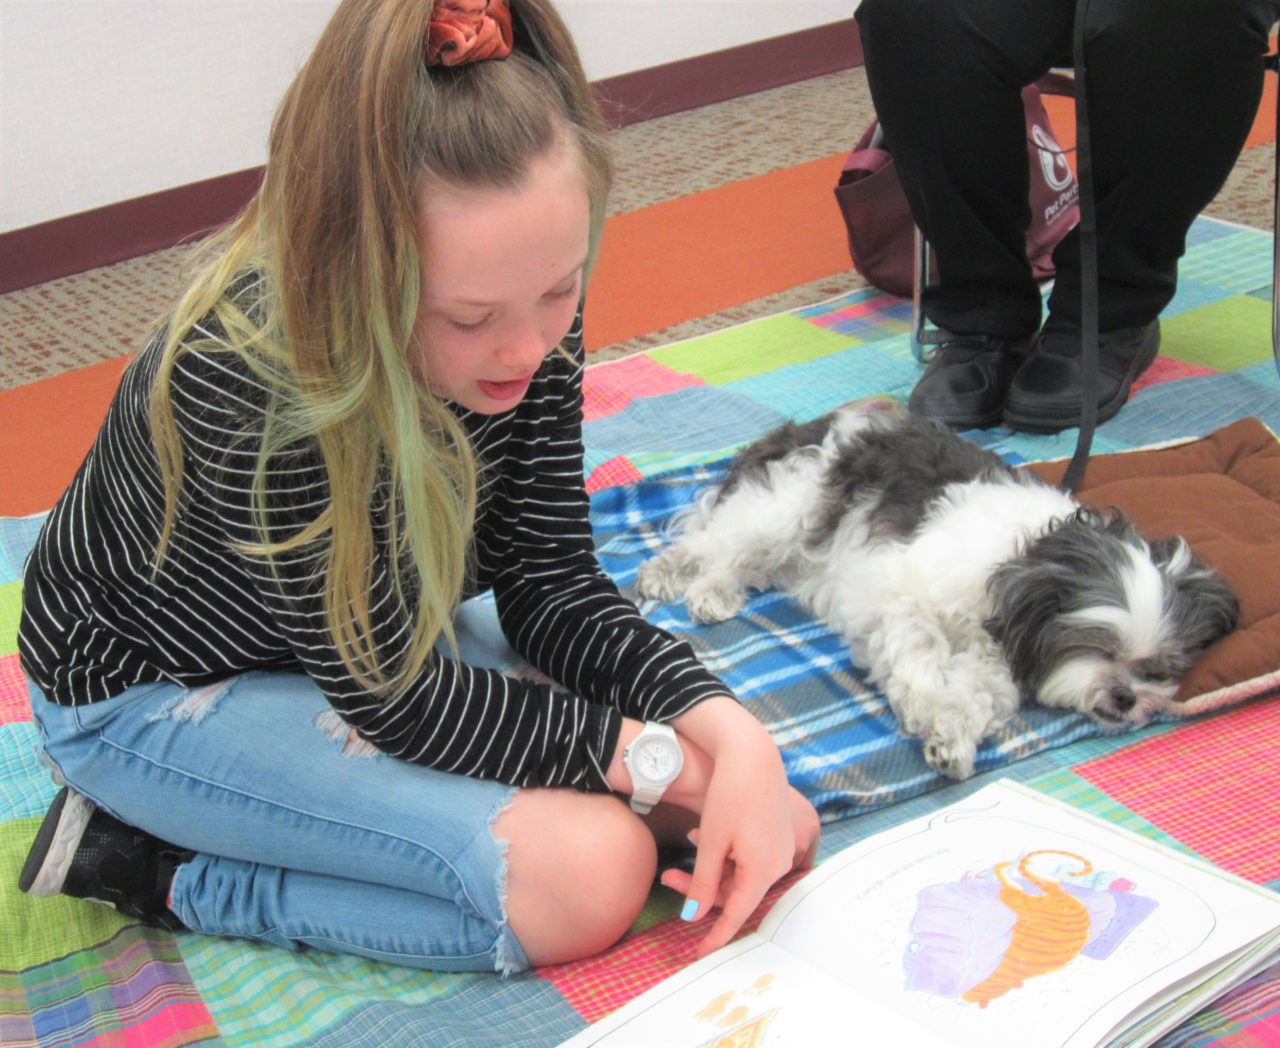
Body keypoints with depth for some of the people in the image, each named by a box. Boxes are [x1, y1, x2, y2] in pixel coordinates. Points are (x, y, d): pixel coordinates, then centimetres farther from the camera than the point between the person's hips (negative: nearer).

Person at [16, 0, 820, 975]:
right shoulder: (249, 387, -37)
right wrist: (665, 761, -24)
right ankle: (158, 867, -7)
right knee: (586, 874, -24)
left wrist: (732, 736, -27)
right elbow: (397, 696, -26)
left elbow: (551, 583, -12)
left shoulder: (523, 309, -19)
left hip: (365, 632, 7)